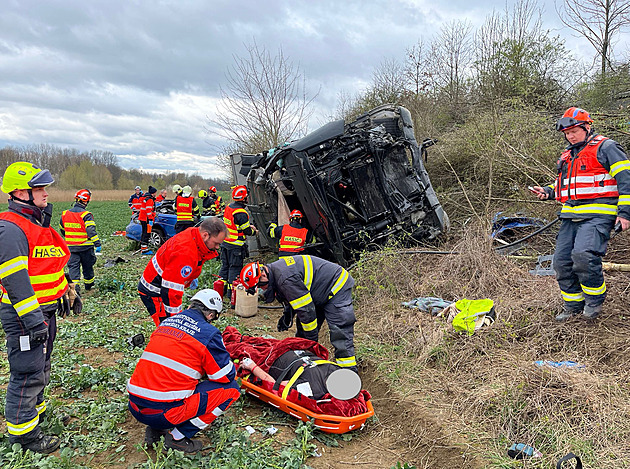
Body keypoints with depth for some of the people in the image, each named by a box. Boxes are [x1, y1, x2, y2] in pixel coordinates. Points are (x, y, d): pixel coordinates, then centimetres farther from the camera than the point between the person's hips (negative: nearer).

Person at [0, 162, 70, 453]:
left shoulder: (37, 223, 12)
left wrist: (63, 294, 25)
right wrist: (33, 320, -26)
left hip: (44, 310, 10)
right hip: (23, 315, -10)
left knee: (41, 367, 22)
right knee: (28, 372, 0)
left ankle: (35, 410, 40)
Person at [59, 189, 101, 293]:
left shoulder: (65, 214, 4)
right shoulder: (86, 215, -14)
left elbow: (62, 229, 17)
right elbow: (91, 231, -22)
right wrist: (97, 244, -19)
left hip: (71, 246, 3)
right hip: (85, 247, -3)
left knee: (73, 266, 4)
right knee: (87, 266, 14)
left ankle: (75, 285, -12)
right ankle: (88, 284, 29)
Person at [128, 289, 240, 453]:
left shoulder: (166, 322, 12)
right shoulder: (209, 333, -7)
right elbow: (227, 376, 1)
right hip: (163, 412, -7)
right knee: (231, 388, 4)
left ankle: (155, 430, 17)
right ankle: (179, 437, 2)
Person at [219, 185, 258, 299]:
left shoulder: (229, 207, 6)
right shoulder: (241, 213, -21)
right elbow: (247, 231, -16)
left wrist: (248, 226, 13)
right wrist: (254, 231, 4)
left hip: (225, 242, 8)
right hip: (236, 246, -8)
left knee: (225, 265, 17)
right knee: (235, 267, 1)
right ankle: (231, 291, 6)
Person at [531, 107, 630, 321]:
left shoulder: (606, 148, -1)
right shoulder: (567, 155, 22)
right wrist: (548, 191, 12)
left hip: (598, 215, -8)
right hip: (571, 216, 8)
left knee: (583, 255, -26)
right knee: (562, 261, 2)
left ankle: (595, 300, -3)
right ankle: (573, 305, 18)